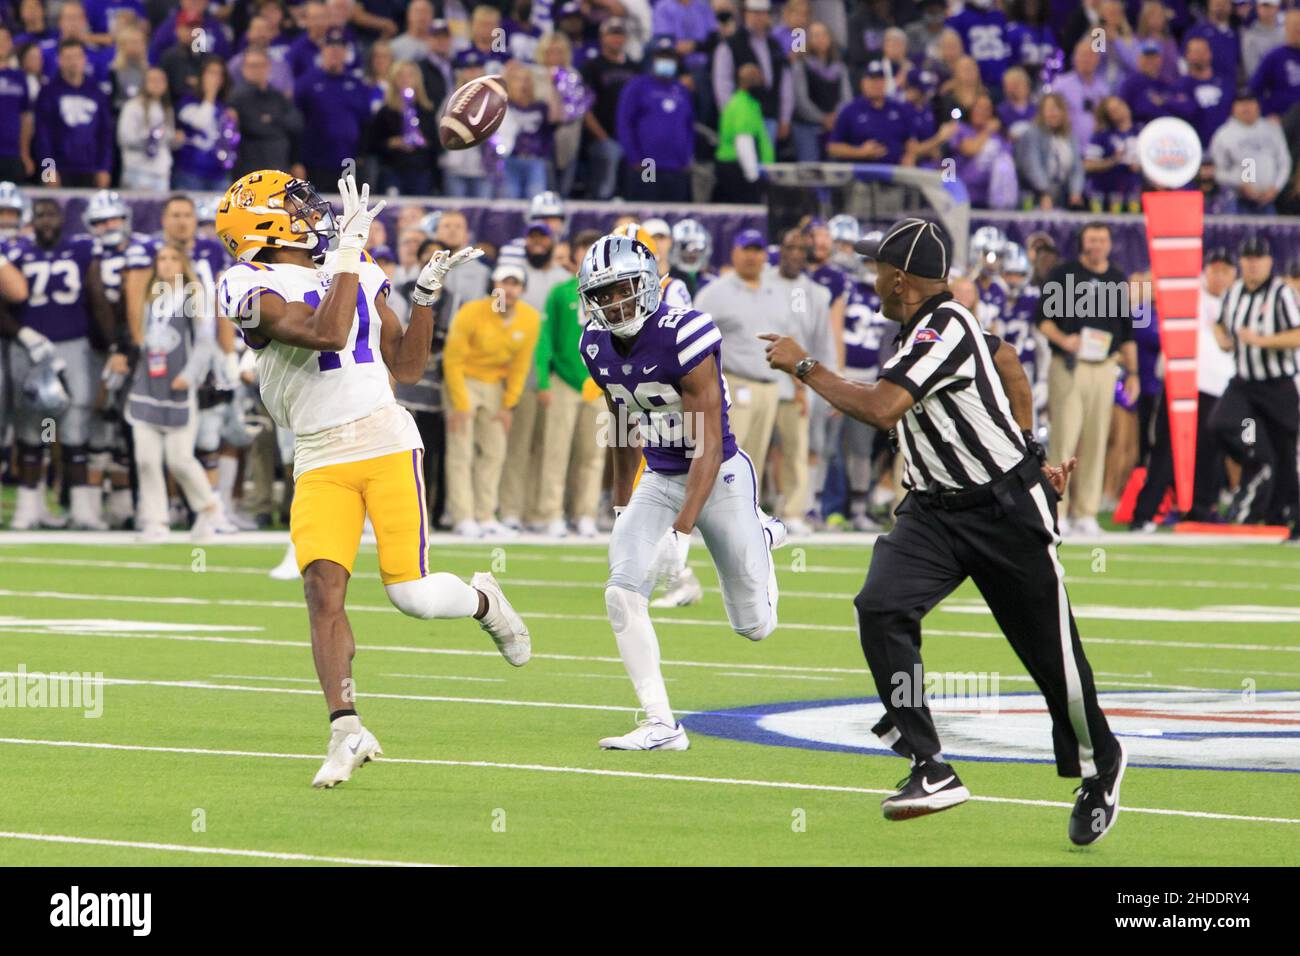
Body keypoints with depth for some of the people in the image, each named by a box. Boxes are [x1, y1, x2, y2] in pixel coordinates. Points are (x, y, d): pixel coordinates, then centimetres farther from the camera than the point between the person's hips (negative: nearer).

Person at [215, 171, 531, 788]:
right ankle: (346, 730, -14)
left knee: (412, 595, -6)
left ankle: (482, 600, 28)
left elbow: (406, 368, 17)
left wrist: (426, 293, 8)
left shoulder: (358, 275, 14)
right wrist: (350, 251, -15)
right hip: (320, 463, -2)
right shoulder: (251, 289, -4)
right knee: (323, 587, -17)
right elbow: (327, 333, -20)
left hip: (387, 444, 2)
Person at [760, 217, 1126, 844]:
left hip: (1007, 510, -8)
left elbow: (882, 408, -31)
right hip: (934, 510, 8)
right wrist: (1024, 448, 23)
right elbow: (1007, 362, 22)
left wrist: (804, 367, -19)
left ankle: (1099, 766, 28)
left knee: (1049, 648, 3)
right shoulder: (933, 325, 6)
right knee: (881, 609, -16)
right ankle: (930, 770, -17)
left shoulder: (945, 328, -21)